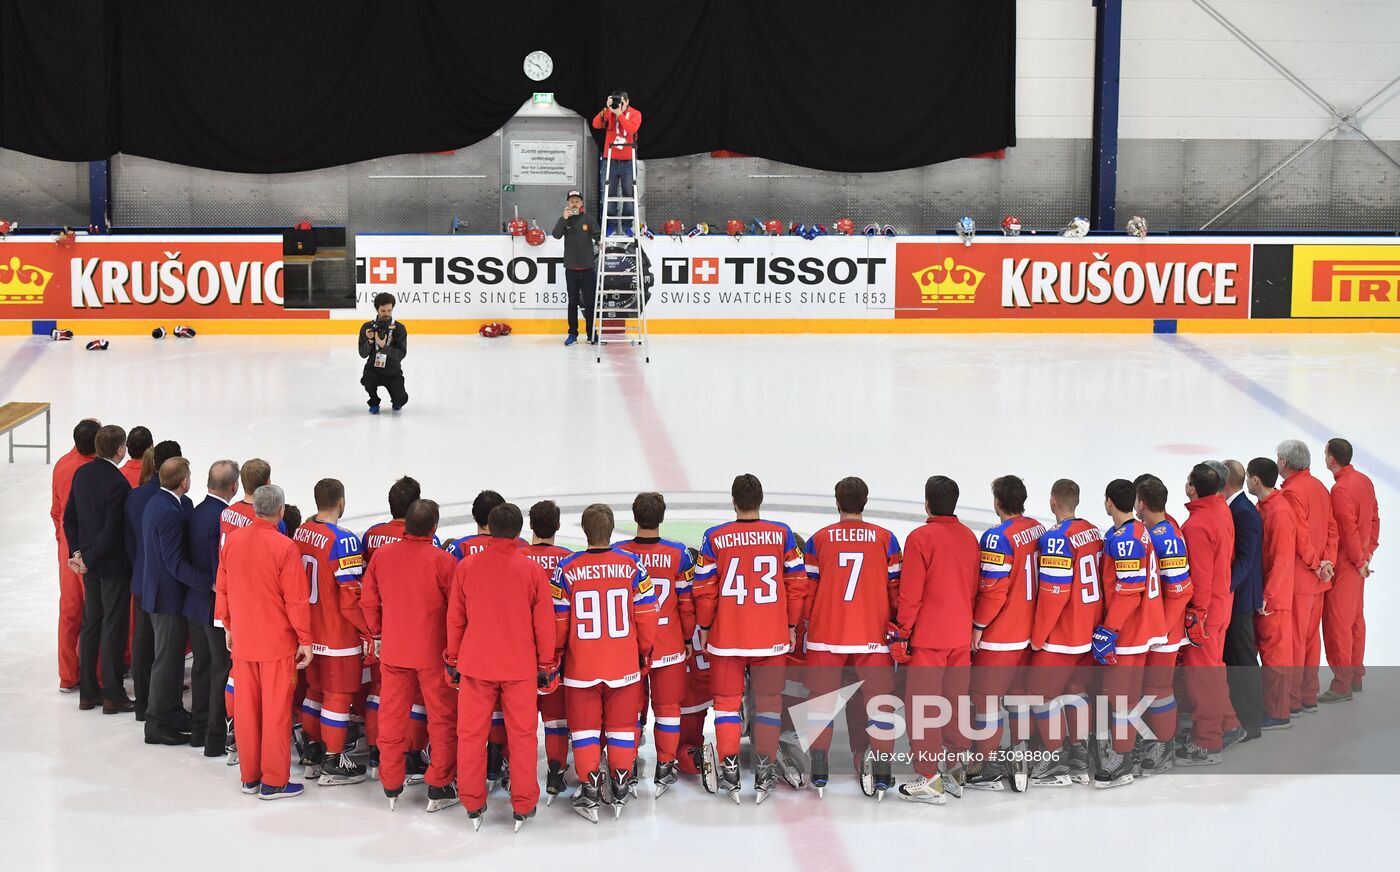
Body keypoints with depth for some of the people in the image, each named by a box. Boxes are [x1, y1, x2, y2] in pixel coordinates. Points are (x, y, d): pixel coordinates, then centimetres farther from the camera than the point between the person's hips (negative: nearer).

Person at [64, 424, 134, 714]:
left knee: (90, 625, 15)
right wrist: (88, 560, -13)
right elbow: (112, 530, -23)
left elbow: (69, 517, 7)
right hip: (114, 565, -8)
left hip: (90, 564, 8)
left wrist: (77, 552, 5)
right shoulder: (118, 483, -22)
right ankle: (112, 695, 7)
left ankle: (88, 692, 21)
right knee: (113, 627, 1)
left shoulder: (82, 473, 3)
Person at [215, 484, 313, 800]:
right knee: (276, 712, 3)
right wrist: (305, 640, -4)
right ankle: (273, 782, 8)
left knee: (246, 709, 13)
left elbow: (222, 589, 8)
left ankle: (249, 776, 21)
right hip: (278, 643, -5)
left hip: (242, 641, 5)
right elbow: (297, 599, -14)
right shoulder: (284, 547, -17)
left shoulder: (232, 540, -2)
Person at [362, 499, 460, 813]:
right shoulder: (443, 561, -18)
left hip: (392, 652, 4)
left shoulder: (382, 554, -5)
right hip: (434, 653, -4)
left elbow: (369, 601, 4)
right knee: (443, 719, 9)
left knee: (392, 716, 14)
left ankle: (391, 787, 22)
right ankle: (439, 788, 13)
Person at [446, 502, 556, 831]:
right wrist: (546, 665, 9)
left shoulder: (466, 566, -4)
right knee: (522, 736, 9)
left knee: (471, 735, 11)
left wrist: (453, 659, 17)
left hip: (475, 665, 1)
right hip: (520, 667, -1)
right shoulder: (532, 570, -8)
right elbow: (544, 622, -2)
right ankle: (523, 807, 13)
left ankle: (473, 805, 16)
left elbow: (455, 618, 4)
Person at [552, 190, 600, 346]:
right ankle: (573, 333, 12)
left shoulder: (588, 219, 2)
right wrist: (564, 219, -22)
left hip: (588, 267, -1)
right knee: (573, 302, 6)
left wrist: (599, 241, -26)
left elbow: (597, 235, -4)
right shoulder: (564, 220, 4)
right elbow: (556, 235, -10)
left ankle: (591, 333, 10)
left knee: (589, 302, 2)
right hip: (571, 268, 1)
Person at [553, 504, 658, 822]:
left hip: (581, 665, -1)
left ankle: (590, 791, 10)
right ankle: (621, 787, 19)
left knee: (585, 727, 10)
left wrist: (557, 657, 10)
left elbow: (557, 620, -4)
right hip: (624, 665, 1)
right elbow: (646, 614, -3)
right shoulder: (632, 565, -7)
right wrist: (645, 652, 12)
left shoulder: (567, 569, -10)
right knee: (622, 725, 13)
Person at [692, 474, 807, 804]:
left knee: (727, 700, 11)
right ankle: (764, 771, 11)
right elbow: (797, 583, 0)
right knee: (769, 700, 11)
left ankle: (729, 768, 8)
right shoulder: (782, 534, -3)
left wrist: (704, 628, 9)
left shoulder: (715, 538, -7)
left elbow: (704, 589, -4)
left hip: (726, 637, -1)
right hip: (772, 636, 1)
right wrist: (792, 626, 10)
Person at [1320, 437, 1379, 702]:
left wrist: (1359, 561, -10)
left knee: (1337, 623, -3)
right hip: (1359, 560, 10)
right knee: (1355, 619, 18)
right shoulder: (1365, 481, 5)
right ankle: (1355, 676, 28)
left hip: (1344, 564, -10)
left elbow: (1348, 531, -21)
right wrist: (1369, 550, 13)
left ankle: (1342, 685, 1)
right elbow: (1374, 518, 12)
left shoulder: (1341, 490, -23)